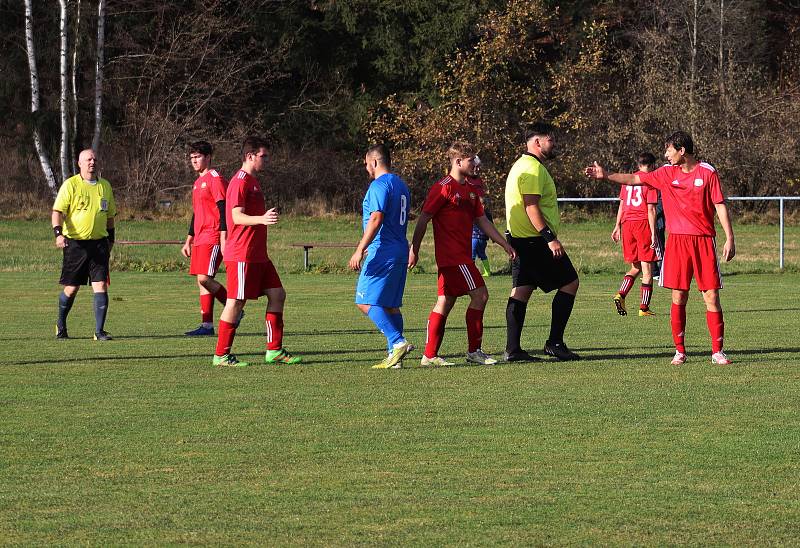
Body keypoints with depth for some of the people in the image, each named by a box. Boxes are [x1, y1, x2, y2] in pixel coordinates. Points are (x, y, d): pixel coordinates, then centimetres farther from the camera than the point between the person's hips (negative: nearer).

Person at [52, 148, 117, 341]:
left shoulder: (105, 186, 12)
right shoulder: (70, 185, -3)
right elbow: (57, 211, -9)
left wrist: (111, 239, 21)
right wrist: (58, 233, -23)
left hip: (99, 243, 3)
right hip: (75, 243, -3)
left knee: (101, 286, -8)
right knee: (71, 288, 3)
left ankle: (99, 331, -6)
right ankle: (61, 325, 26)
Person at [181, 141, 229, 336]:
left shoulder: (215, 179, -9)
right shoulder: (197, 183, 20)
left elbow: (223, 210, -15)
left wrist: (223, 239, -20)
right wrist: (188, 241, 24)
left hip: (213, 238, -9)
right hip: (200, 239, 9)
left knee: (204, 278, -16)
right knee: (202, 280, 6)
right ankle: (207, 325, 7)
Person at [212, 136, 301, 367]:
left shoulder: (252, 181, 19)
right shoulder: (240, 182, -12)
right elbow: (237, 217, -22)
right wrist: (262, 219, -37)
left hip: (257, 255, 10)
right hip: (242, 255, -10)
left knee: (277, 294, 7)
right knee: (236, 302, -6)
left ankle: (274, 350, 11)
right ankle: (221, 355, 0)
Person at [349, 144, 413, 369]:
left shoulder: (379, 185, -11)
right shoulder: (401, 185, 18)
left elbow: (376, 220, -21)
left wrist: (360, 250, -23)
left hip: (383, 254, -9)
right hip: (400, 252, 9)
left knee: (366, 302, -8)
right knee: (391, 305, 11)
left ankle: (398, 342, -18)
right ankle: (394, 356, 9)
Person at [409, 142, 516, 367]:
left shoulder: (470, 190, 16)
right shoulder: (443, 187, -11)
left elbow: (483, 221, 22)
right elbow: (423, 219, -12)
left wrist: (505, 244, 18)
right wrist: (414, 250, -14)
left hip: (462, 254, 9)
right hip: (452, 255, -9)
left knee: (445, 302, 8)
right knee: (479, 295, -10)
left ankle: (430, 355, 10)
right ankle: (474, 351, -4)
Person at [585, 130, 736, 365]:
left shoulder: (707, 172, -1)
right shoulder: (667, 173, 7)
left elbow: (720, 205, -1)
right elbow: (635, 179, 10)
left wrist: (730, 238, -5)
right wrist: (606, 175, 3)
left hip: (703, 240, -3)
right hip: (677, 240, 3)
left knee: (711, 296, -4)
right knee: (678, 297, 0)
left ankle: (717, 351, 0)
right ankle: (680, 351, 7)